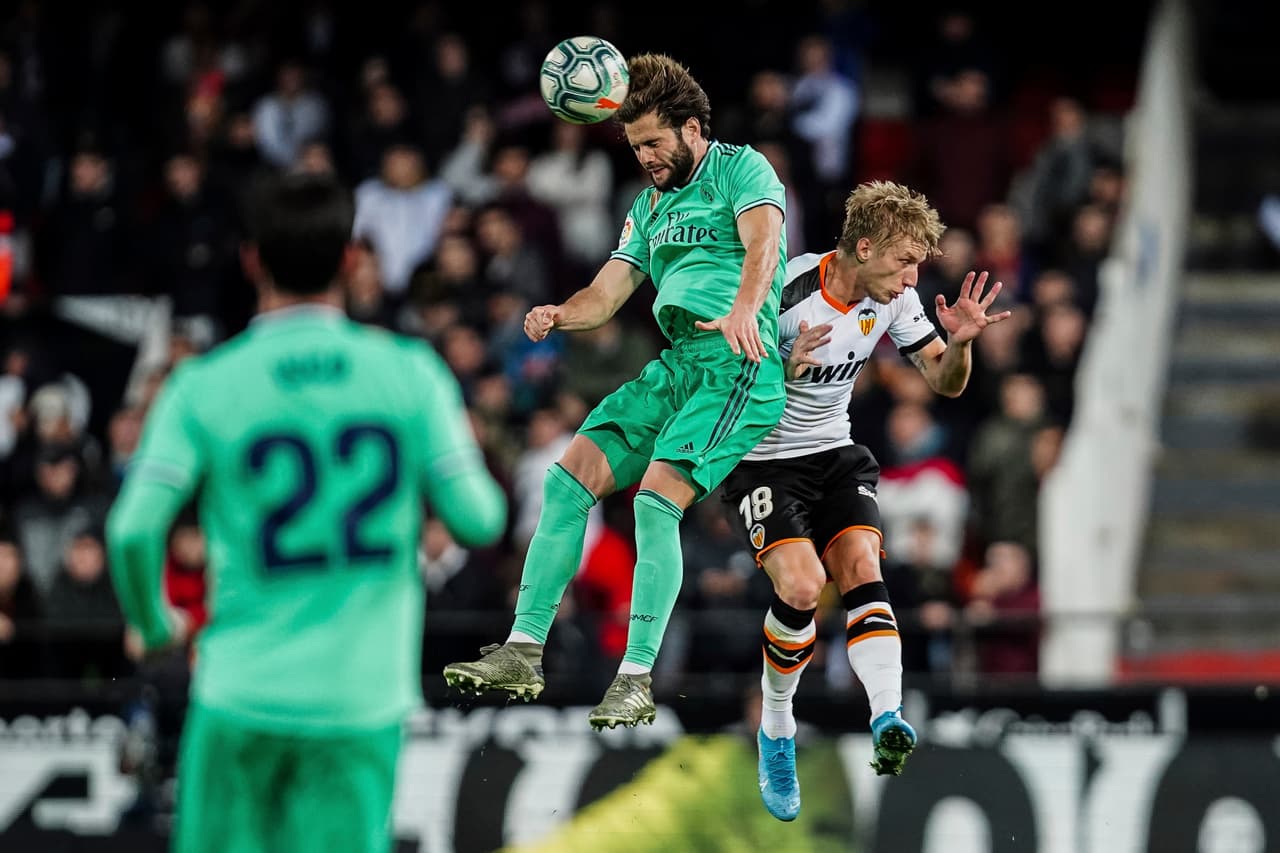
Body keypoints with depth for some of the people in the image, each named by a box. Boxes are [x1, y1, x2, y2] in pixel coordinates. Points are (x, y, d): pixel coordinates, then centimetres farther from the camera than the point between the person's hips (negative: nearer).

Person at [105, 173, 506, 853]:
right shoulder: (410, 373, -2)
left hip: (242, 692, 0)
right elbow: (479, 519, -3)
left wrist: (154, 623, 9)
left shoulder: (204, 387, -4)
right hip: (365, 697, 0)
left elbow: (132, 531, -11)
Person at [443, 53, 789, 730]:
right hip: (673, 364, 8)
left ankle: (637, 679, -18)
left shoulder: (740, 168, 2)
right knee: (569, 478, -4)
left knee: (656, 501, -21)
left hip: (736, 360, -8)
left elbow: (763, 245, -17)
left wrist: (743, 309, -38)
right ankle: (524, 651, -4)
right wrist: (557, 316, -5)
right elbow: (606, 294, 18)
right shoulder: (649, 206, 24)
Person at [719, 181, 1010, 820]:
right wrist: (785, 367, -33)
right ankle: (775, 729, 0)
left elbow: (945, 383, 4)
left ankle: (887, 719, -38)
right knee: (802, 585, -23)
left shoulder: (893, 299, -4)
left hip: (836, 455, 5)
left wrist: (960, 342, -18)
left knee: (860, 567, -21)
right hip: (759, 460, -5)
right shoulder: (786, 293, -22)